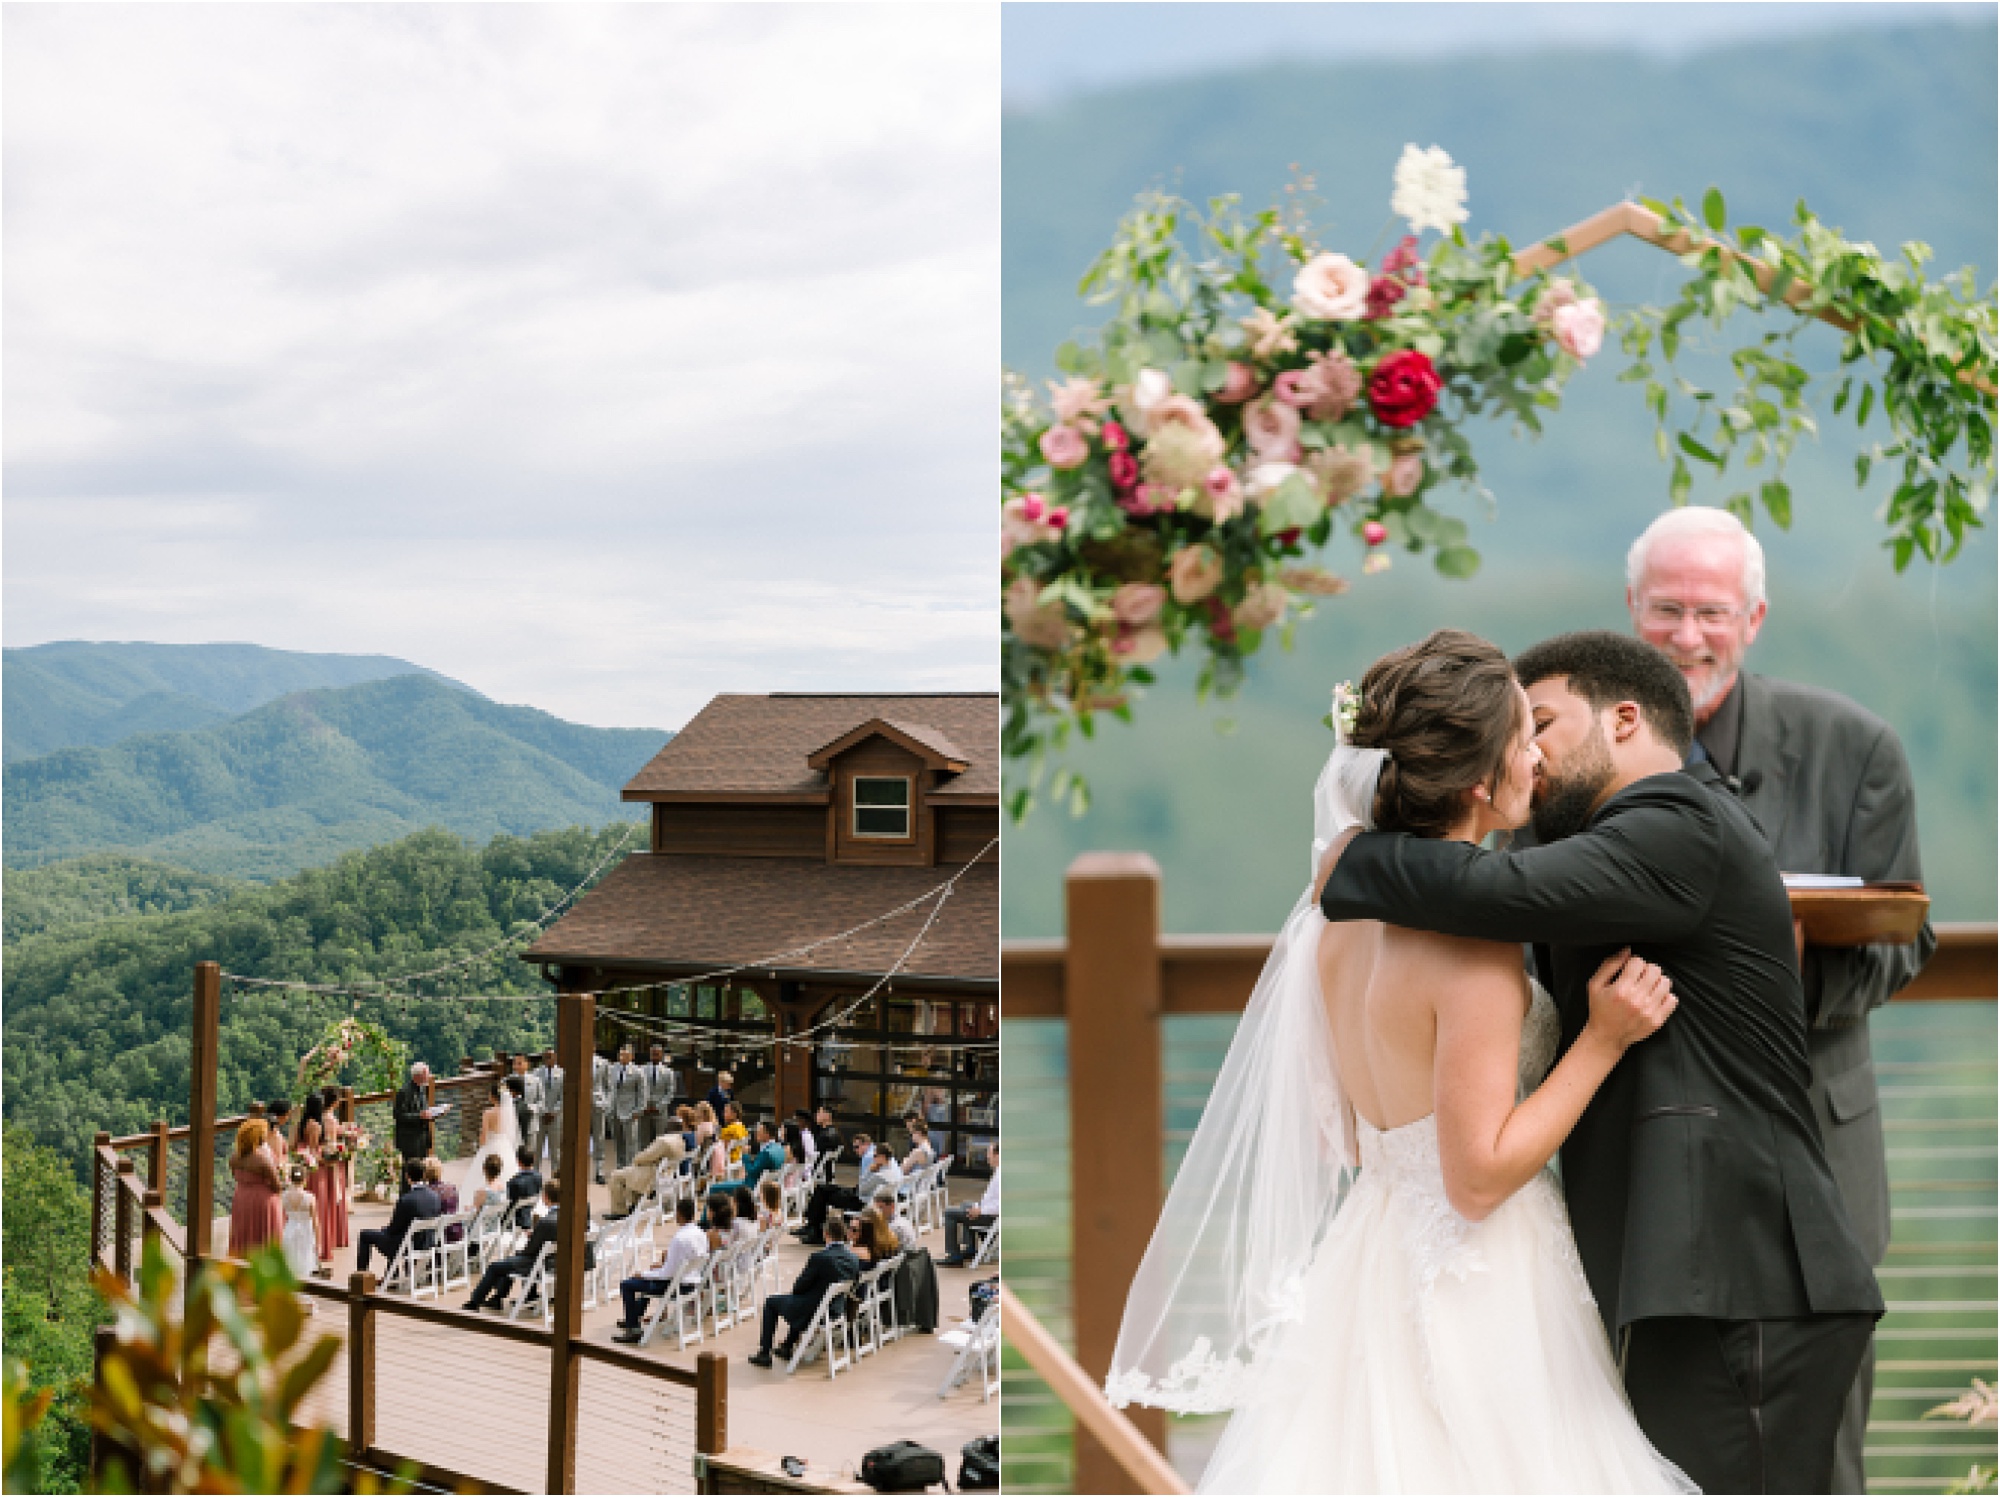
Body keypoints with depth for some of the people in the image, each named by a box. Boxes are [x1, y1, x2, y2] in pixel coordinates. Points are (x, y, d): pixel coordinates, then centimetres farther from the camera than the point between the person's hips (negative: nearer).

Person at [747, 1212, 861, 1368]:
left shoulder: (820, 1257, -25)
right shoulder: (854, 1258, -7)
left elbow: (798, 1287, -16)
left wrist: (796, 1289, 10)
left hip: (813, 1312, -7)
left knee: (771, 1301, 18)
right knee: (798, 1299, 35)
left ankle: (764, 1354, 22)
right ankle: (787, 1347, 42)